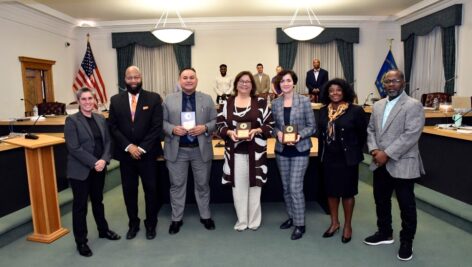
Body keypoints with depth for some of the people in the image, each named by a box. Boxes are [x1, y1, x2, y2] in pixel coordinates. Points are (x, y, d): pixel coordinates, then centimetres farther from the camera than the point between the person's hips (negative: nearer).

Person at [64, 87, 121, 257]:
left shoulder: (101, 119, 7)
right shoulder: (72, 120, -10)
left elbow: (107, 141, 5)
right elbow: (74, 148, -16)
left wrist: (104, 160, -12)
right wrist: (93, 163, -19)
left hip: (99, 168, 5)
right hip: (80, 170, -5)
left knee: (98, 200, 20)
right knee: (80, 205, 7)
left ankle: (103, 230, 38)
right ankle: (81, 241, 20)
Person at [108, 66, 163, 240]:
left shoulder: (154, 98, -2)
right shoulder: (115, 100, 5)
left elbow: (157, 126, -7)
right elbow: (113, 127, 1)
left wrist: (142, 148, -13)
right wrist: (128, 146, -11)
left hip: (147, 153, -2)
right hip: (125, 153, 2)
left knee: (151, 189, 6)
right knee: (129, 190, 11)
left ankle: (151, 224, 25)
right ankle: (133, 223, 28)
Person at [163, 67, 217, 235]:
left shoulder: (207, 99, 4)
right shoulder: (169, 99, 3)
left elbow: (215, 121, 3)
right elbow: (162, 121, 3)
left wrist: (205, 128, -16)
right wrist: (172, 129, -16)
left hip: (201, 150, 0)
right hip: (177, 150, 0)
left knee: (202, 184, 12)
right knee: (177, 185, 9)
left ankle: (205, 216, 29)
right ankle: (176, 219, 25)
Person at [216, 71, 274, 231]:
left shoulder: (260, 102, 3)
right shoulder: (227, 103, 6)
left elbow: (270, 125, 2)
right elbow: (219, 125, 7)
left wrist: (256, 130, -15)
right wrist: (229, 132, -13)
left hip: (255, 152, -1)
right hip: (235, 152, 1)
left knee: (254, 185, 7)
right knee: (238, 186, 7)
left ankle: (254, 221, 23)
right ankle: (241, 221, 22)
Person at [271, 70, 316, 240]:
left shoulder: (304, 101, -5)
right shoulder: (275, 103, 4)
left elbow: (312, 126, -4)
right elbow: (274, 126, 10)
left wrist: (300, 135, -21)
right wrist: (278, 133, -11)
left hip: (300, 150, -4)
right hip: (281, 150, 4)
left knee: (295, 187, -6)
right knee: (286, 187, 13)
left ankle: (300, 224, 9)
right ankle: (291, 217, 32)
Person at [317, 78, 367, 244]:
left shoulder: (355, 110, -10)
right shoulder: (323, 111, 4)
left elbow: (363, 134, -4)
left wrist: (354, 152, 1)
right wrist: (321, 154, 8)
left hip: (347, 158, -4)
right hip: (329, 158, 4)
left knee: (347, 192, 8)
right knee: (331, 191, 13)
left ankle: (347, 225, 26)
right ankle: (334, 222, 31)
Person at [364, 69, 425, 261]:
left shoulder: (413, 105, -9)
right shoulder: (378, 105, 11)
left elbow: (411, 135, -19)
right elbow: (370, 130, 12)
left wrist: (387, 154, -21)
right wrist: (373, 150, -6)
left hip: (402, 164, -6)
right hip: (380, 164, 6)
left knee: (406, 205, 7)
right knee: (381, 201, 17)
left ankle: (406, 242, 25)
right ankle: (385, 233, 36)